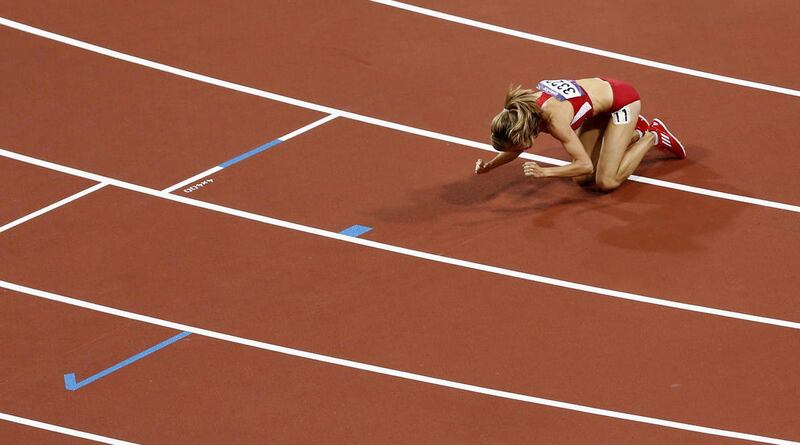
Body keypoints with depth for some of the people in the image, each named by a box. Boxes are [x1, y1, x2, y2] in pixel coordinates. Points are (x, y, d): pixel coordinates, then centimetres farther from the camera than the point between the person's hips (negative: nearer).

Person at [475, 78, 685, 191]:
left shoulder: (555, 120, -39)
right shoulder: (521, 110, -18)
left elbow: (585, 165, -33)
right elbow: (515, 148, 1)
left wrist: (545, 172, -42)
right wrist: (489, 166, -16)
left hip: (623, 99, -8)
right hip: (600, 93, 8)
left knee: (606, 182, -11)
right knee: (581, 179, 6)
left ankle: (653, 136, 9)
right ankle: (635, 132, 24)